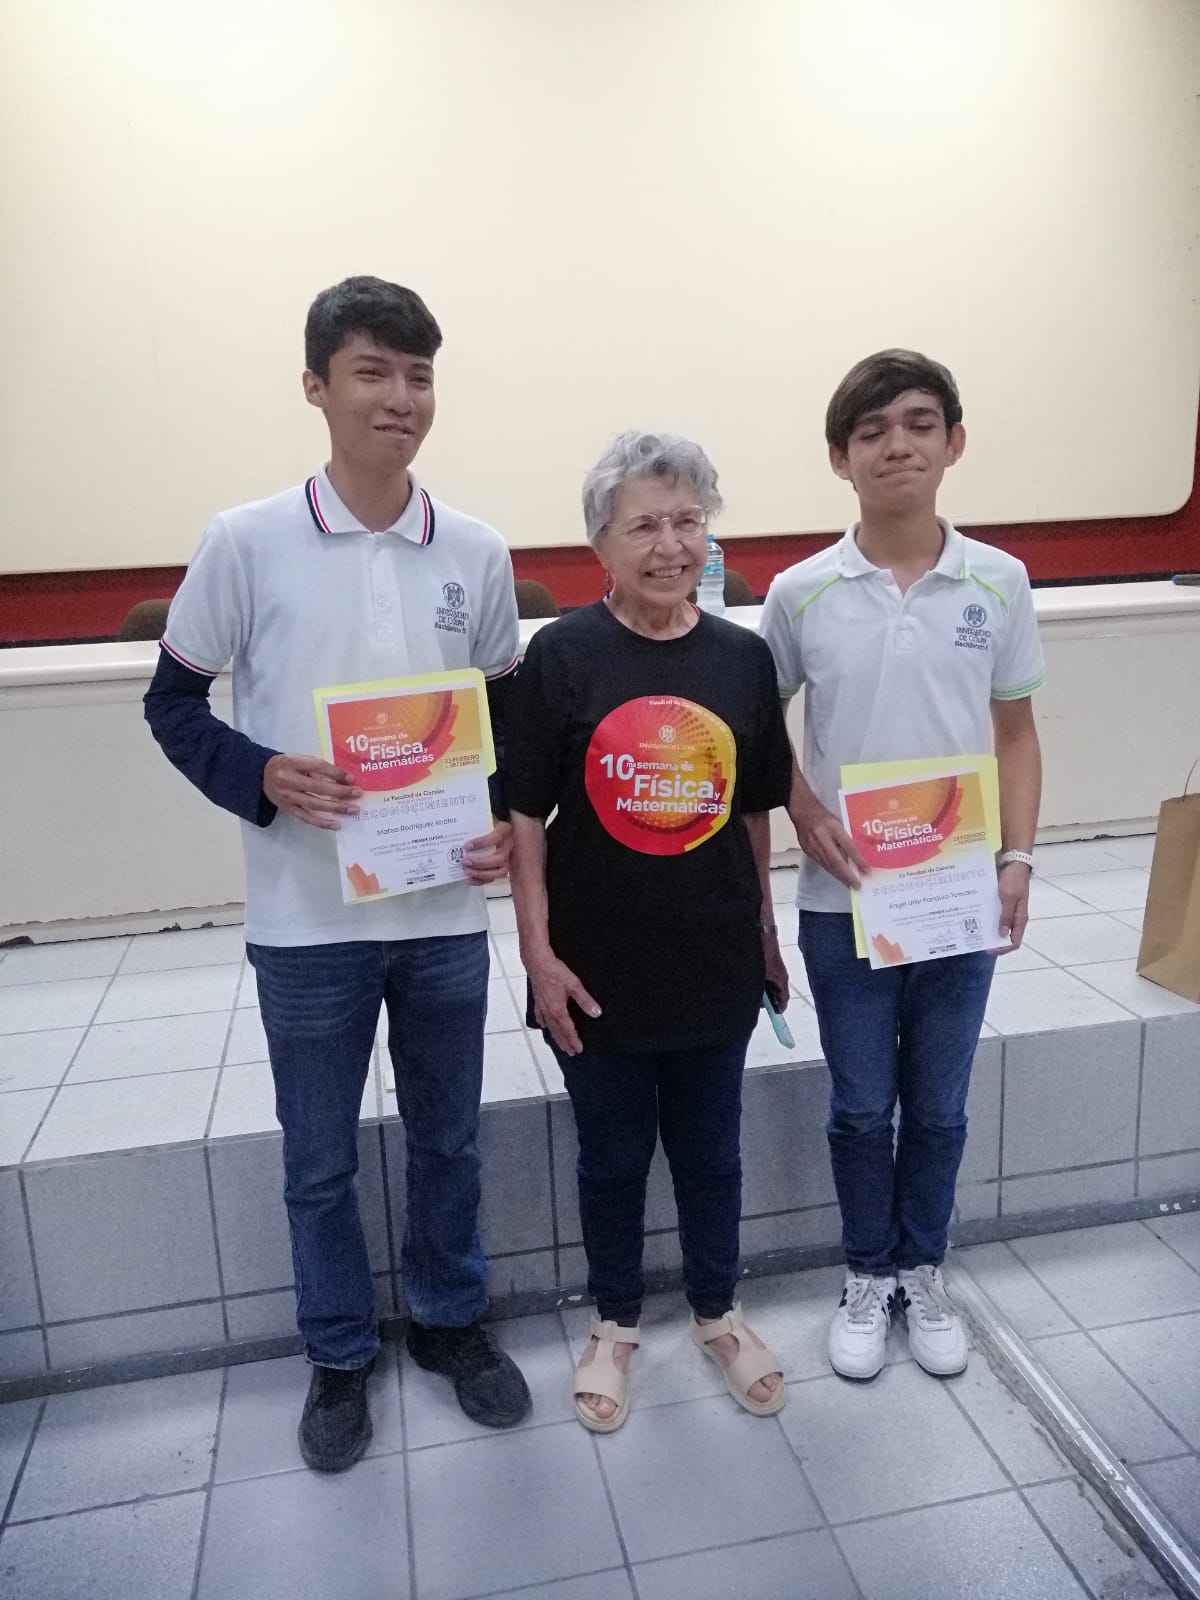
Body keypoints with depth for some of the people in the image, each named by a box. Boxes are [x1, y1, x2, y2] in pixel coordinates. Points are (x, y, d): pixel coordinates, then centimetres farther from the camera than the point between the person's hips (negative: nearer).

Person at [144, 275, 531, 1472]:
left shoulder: (477, 553, 1)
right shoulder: (246, 543, -7)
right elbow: (173, 705, 0)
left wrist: (513, 824, -7)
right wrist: (262, 777, -18)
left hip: (445, 912, 2)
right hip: (306, 921, -2)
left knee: (447, 1140, 18)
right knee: (319, 1161, 14)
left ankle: (449, 1320, 42)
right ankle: (339, 1357, 38)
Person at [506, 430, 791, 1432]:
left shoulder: (744, 657, -1)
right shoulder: (561, 656, -9)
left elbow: (754, 811, 7)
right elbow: (526, 815, -7)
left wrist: (766, 933, 11)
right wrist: (538, 950, -10)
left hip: (715, 964, 2)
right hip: (600, 970, -2)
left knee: (710, 1151, 20)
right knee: (613, 1158, 17)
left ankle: (719, 1311, 44)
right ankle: (616, 1322, 41)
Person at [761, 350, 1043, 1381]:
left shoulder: (999, 583, -2)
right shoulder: (801, 593, -5)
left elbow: (1016, 732, 5)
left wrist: (1018, 857, -4)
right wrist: (807, 817, -11)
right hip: (843, 900, -1)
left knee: (938, 1105, 16)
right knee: (862, 1106, 13)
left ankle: (924, 1274, 39)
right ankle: (868, 1277, 36)